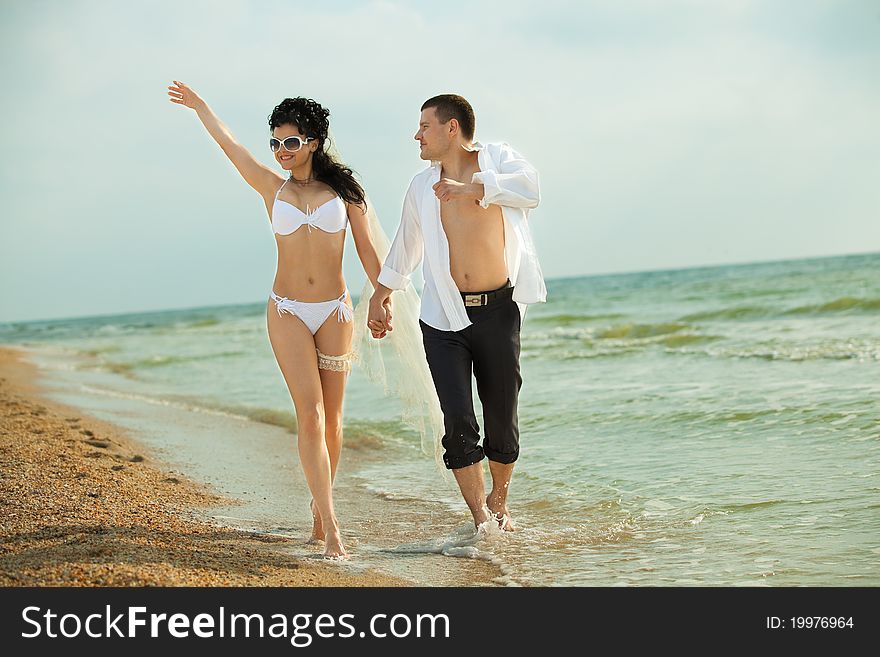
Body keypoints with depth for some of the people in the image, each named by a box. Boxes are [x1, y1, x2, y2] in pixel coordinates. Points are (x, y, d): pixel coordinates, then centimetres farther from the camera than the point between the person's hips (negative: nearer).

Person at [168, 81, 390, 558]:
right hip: (288, 312, 0)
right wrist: (199, 106, 24)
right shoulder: (273, 188, 7)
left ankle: (319, 507, 22)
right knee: (310, 413, -11)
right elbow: (229, 145, 15)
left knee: (331, 415, 4)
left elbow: (366, 248, 7)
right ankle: (329, 524, -14)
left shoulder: (343, 189, 5)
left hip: (334, 311, 1)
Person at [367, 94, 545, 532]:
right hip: (444, 316, 2)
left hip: (498, 311, -2)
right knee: (457, 422, -12)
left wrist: (469, 188, -18)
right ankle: (480, 518, -7)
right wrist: (379, 296, 30)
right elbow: (404, 247, 25)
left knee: (502, 418, 7)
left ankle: (499, 504, 29)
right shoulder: (422, 187, 12)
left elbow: (529, 190, -20)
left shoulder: (497, 159, 1)